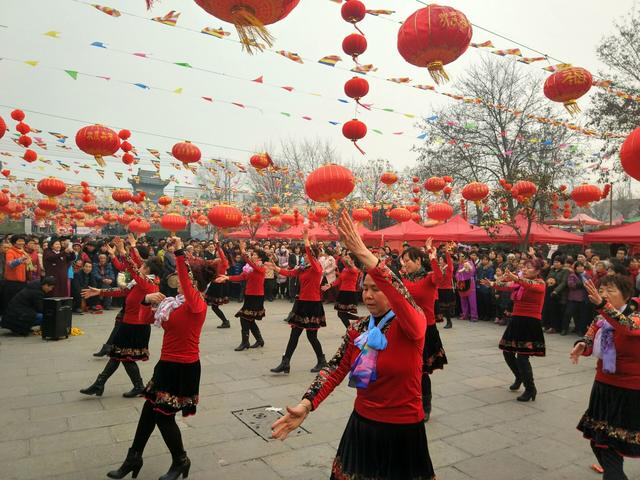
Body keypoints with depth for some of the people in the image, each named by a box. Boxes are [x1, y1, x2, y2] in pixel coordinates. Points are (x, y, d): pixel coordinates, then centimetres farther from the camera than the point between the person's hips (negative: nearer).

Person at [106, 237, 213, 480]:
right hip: (168, 364, 9)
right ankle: (134, 458, 34)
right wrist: (148, 300, -3)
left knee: (164, 416, 3)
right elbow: (148, 319, 15)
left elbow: (186, 282, -40)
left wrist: (179, 252, -48)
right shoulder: (179, 303, 6)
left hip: (183, 368, -8)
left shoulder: (198, 305, -19)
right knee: (150, 410, 17)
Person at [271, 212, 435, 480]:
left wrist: (363, 254, -46)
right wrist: (306, 405, -20)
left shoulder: (411, 325, -16)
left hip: (402, 430, -4)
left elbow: (401, 297, -38)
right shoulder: (358, 329, -1)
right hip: (362, 425, 4)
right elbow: (335, 369, -5)